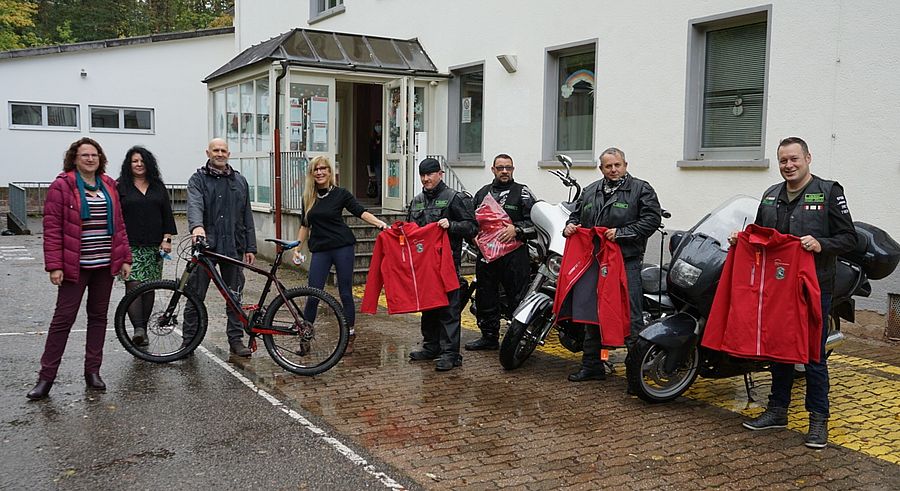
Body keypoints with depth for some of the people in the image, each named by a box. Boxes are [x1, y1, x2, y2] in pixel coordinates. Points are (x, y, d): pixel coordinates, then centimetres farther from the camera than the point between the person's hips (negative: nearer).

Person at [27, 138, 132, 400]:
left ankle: (92, 371, 19)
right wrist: (54, 265, -14)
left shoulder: (108, 186, 10)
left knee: (98, 316, 10)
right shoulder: (61, 186, -5)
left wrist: (125, 258, 7)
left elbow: (119, 224, 12)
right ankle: (46, 377, 6)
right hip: (75, 265, -5)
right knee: (63, 318, -2)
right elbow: (52, 228, -8)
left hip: (105, 264, 5)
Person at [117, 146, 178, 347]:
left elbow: (167, 215, 13)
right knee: (133, 285, -14)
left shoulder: (158, 187, 13)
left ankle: (143, 330, 11)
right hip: (130, 246, -3)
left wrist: (167, 239, 3)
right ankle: (138, 328, -21)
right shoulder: (120, 187, 4)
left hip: (154, 247, 3)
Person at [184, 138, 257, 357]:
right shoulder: (198, 180, 2)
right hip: (205, 245, -3)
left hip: (233, 247, 3)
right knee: (195, 297, 2)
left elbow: (247, 217, 14)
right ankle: (188, 341, 13)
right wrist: (197, 226, -39)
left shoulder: (239, 181, 14)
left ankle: (236, 339, 17)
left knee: (235, 296, 8)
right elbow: (194, 205, -18)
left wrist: (250, 247, 9)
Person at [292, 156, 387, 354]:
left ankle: (349, 337, 15)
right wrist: (297, 247, 12)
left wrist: (379, 223, -24)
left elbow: (360, 212, -8)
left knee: (345, 293, 3)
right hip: (320, 249, 3)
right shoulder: (308, 197, 10)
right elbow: (305, 225, 18)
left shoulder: (340, 193, 0)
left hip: (342, 247, -3)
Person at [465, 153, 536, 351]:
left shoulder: (522, 192, 2)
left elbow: (536, 221, -4)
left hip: (514, 255, -5)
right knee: (485, 297, 11)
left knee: (518, 297, -5)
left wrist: (516, 229, -18)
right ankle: (489, 336, 23)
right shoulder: (482, 193, 17)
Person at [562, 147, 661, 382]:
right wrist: (570, 226, 4)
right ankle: (591, 366, 24)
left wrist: (621, 233, -16)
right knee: (592, 314, 13)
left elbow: (652, 219, -9)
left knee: (631, 317, -8)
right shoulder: (590, 192, 17)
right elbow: (577, 215, 27)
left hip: (626, 261, -6)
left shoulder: (641, 190, 0)